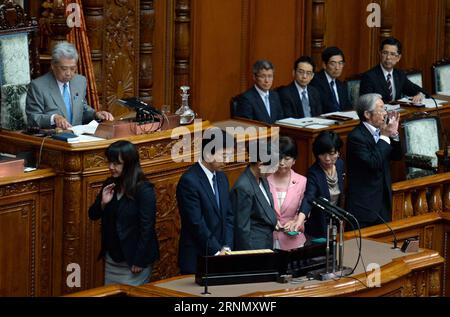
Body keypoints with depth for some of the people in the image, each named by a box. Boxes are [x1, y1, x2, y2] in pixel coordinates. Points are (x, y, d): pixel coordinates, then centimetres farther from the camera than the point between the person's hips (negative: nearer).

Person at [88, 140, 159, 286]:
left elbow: (147, 228, -16)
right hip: (111, 258, 6)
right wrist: (103, 203, -12)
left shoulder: (144, 190, -16)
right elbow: (93, 215, 10)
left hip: (133, 261, -6)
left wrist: (139, 262, -17)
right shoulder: (110, 185, 4)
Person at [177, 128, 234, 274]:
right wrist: (217, 251, -14)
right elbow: (197, 223, -17)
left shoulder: (222, 178, 11)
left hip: (220, 256, 7)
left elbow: (228, 216, 11)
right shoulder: (189, 181, -15)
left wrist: (226, 248, -2)